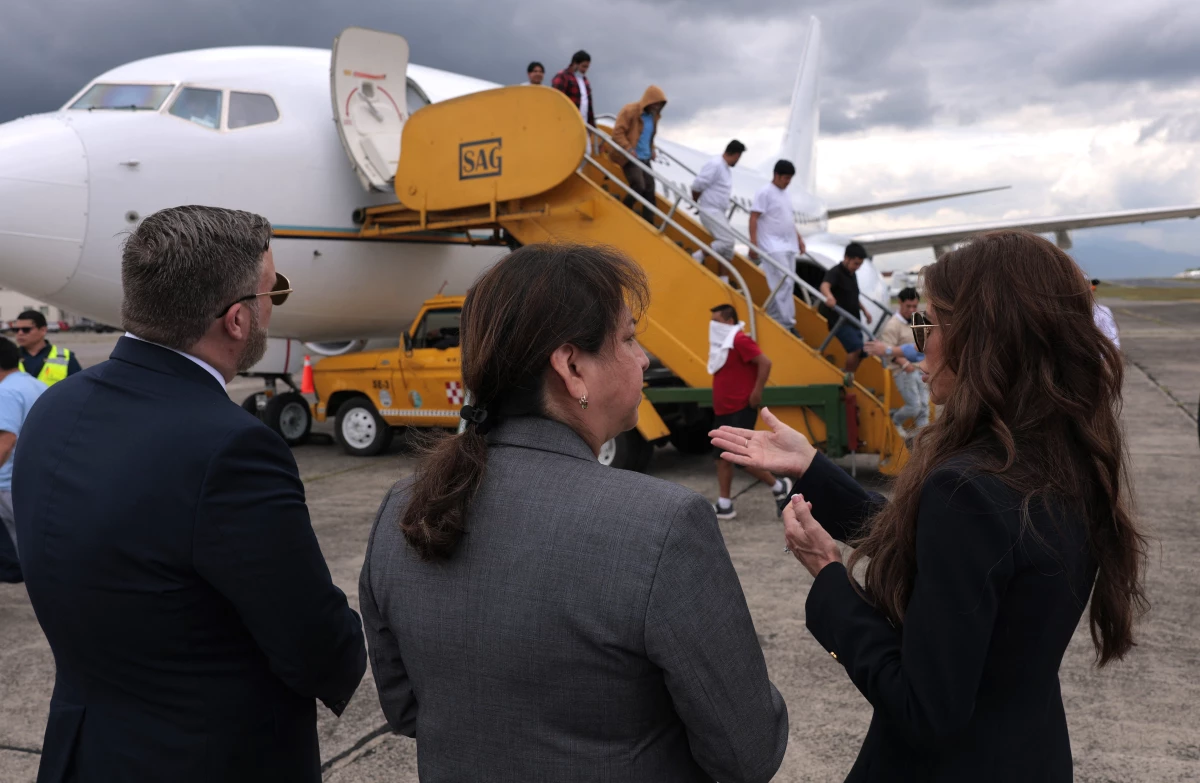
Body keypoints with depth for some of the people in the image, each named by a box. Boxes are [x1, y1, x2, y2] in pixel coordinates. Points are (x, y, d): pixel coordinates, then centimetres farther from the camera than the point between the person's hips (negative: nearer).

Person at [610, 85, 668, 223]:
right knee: (639, 186, -18)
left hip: (645, 158, 7)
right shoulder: (630, 111, -12)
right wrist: (628, 149, -23)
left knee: (650, 190, 2)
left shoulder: (653, 115, 10)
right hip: (630, 157, -7)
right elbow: (618, 132, -15)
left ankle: (649, 225, 8)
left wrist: (652, 150, 11)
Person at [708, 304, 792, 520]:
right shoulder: (721, 344, 14)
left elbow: (765, 363, -23)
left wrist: (756, 393, -20)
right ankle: (724, 505, 12)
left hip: (741, 411, -10)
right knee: (722, 457, 7)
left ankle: (779, 487, 10)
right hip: (723, 411, 10)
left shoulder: (740, 341, -15)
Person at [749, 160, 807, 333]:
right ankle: (787, 324, -12)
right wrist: (753, 243, -18)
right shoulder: (765, 192, -8)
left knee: (786, 285, 7)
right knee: (782, 285, -13)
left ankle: (773, 319, 17)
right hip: (774, 247, -8)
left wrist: (799, 238, 19)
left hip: (789, 246, 8)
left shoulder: (784, 193, 16)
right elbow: (753, 218, -12)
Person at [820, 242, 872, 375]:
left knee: (860, 353, 9)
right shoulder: (835, 272, -14)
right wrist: (829, 296, -57)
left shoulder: (853, 274, 13)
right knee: (856, 348, -24)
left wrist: (864, 310, 27)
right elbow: (824, 286, -36)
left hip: (853, 321, 9)